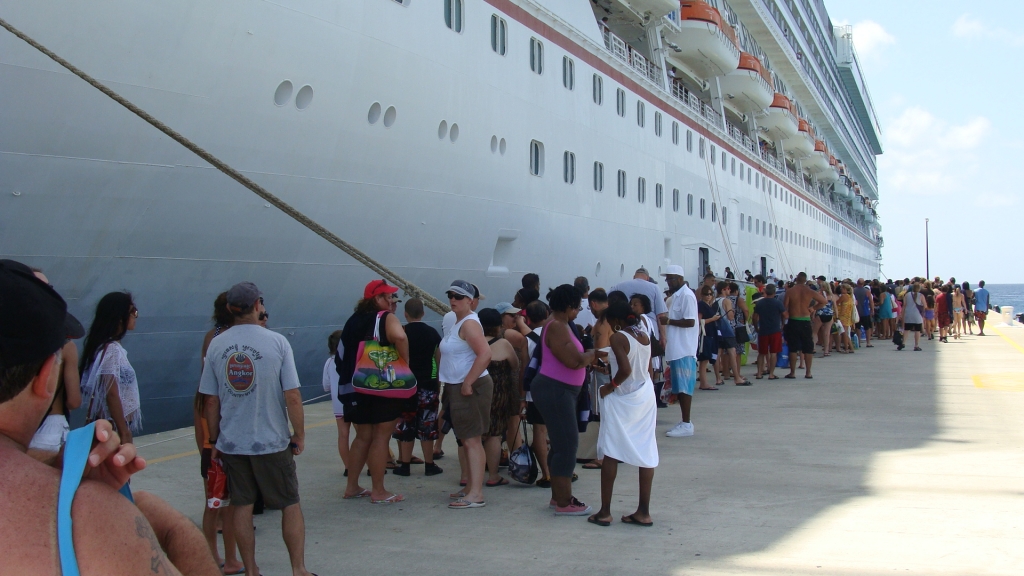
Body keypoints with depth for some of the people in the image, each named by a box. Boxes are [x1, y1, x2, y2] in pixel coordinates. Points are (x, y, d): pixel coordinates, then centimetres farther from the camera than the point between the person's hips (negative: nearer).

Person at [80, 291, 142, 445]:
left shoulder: (113, 347, 10)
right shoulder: (112, 349, -17)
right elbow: (111, 395, -21)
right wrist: (124, 433, -19)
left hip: (118, 424, 9)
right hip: (114, 427, -9)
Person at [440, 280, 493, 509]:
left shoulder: (469, 323, -15)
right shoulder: (458, 323, 16)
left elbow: (485, 354, -27)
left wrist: (468, 383, -24)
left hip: (470, 389, -10)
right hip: (457, 388, 10)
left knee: (472, 440, -11)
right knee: (467, 440, 15)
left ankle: (476, 494, -12)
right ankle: (470, 488, 23)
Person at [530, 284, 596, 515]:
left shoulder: (561, 325, 14)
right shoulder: (556, 327, -18)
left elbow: (573, 358, 18)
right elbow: (574, 361, -24)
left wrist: (588, 358, 4)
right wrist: (592, 354, -7)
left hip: (559, 391, 11)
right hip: (554, 390, -11)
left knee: (561, 443, 16)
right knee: (567, 444, -8)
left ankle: (558, 495, 25)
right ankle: (564, 503, -4)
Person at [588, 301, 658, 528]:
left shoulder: (618, 338, -15)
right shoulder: (644, 336, 7)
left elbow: (625, 370, -26)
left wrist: (611, 386, -11)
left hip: (622, 399, -7)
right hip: (646, 398, 7)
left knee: (610, 453, 1)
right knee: (646, 453, 6)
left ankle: (605, 512, 1)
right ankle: (643, 512, 9)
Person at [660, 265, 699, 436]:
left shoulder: (687, 296, -13)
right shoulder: (677, 295, 16)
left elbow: (690, 321, -20)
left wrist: (668, 321, -15)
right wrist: (667, 319, 6)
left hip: (684, 350, -10)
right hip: (676, 349, 10)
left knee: (684, 387, -6)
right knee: (679, 387, 12)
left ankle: (686, 425, -2)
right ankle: (684, 422, 18)